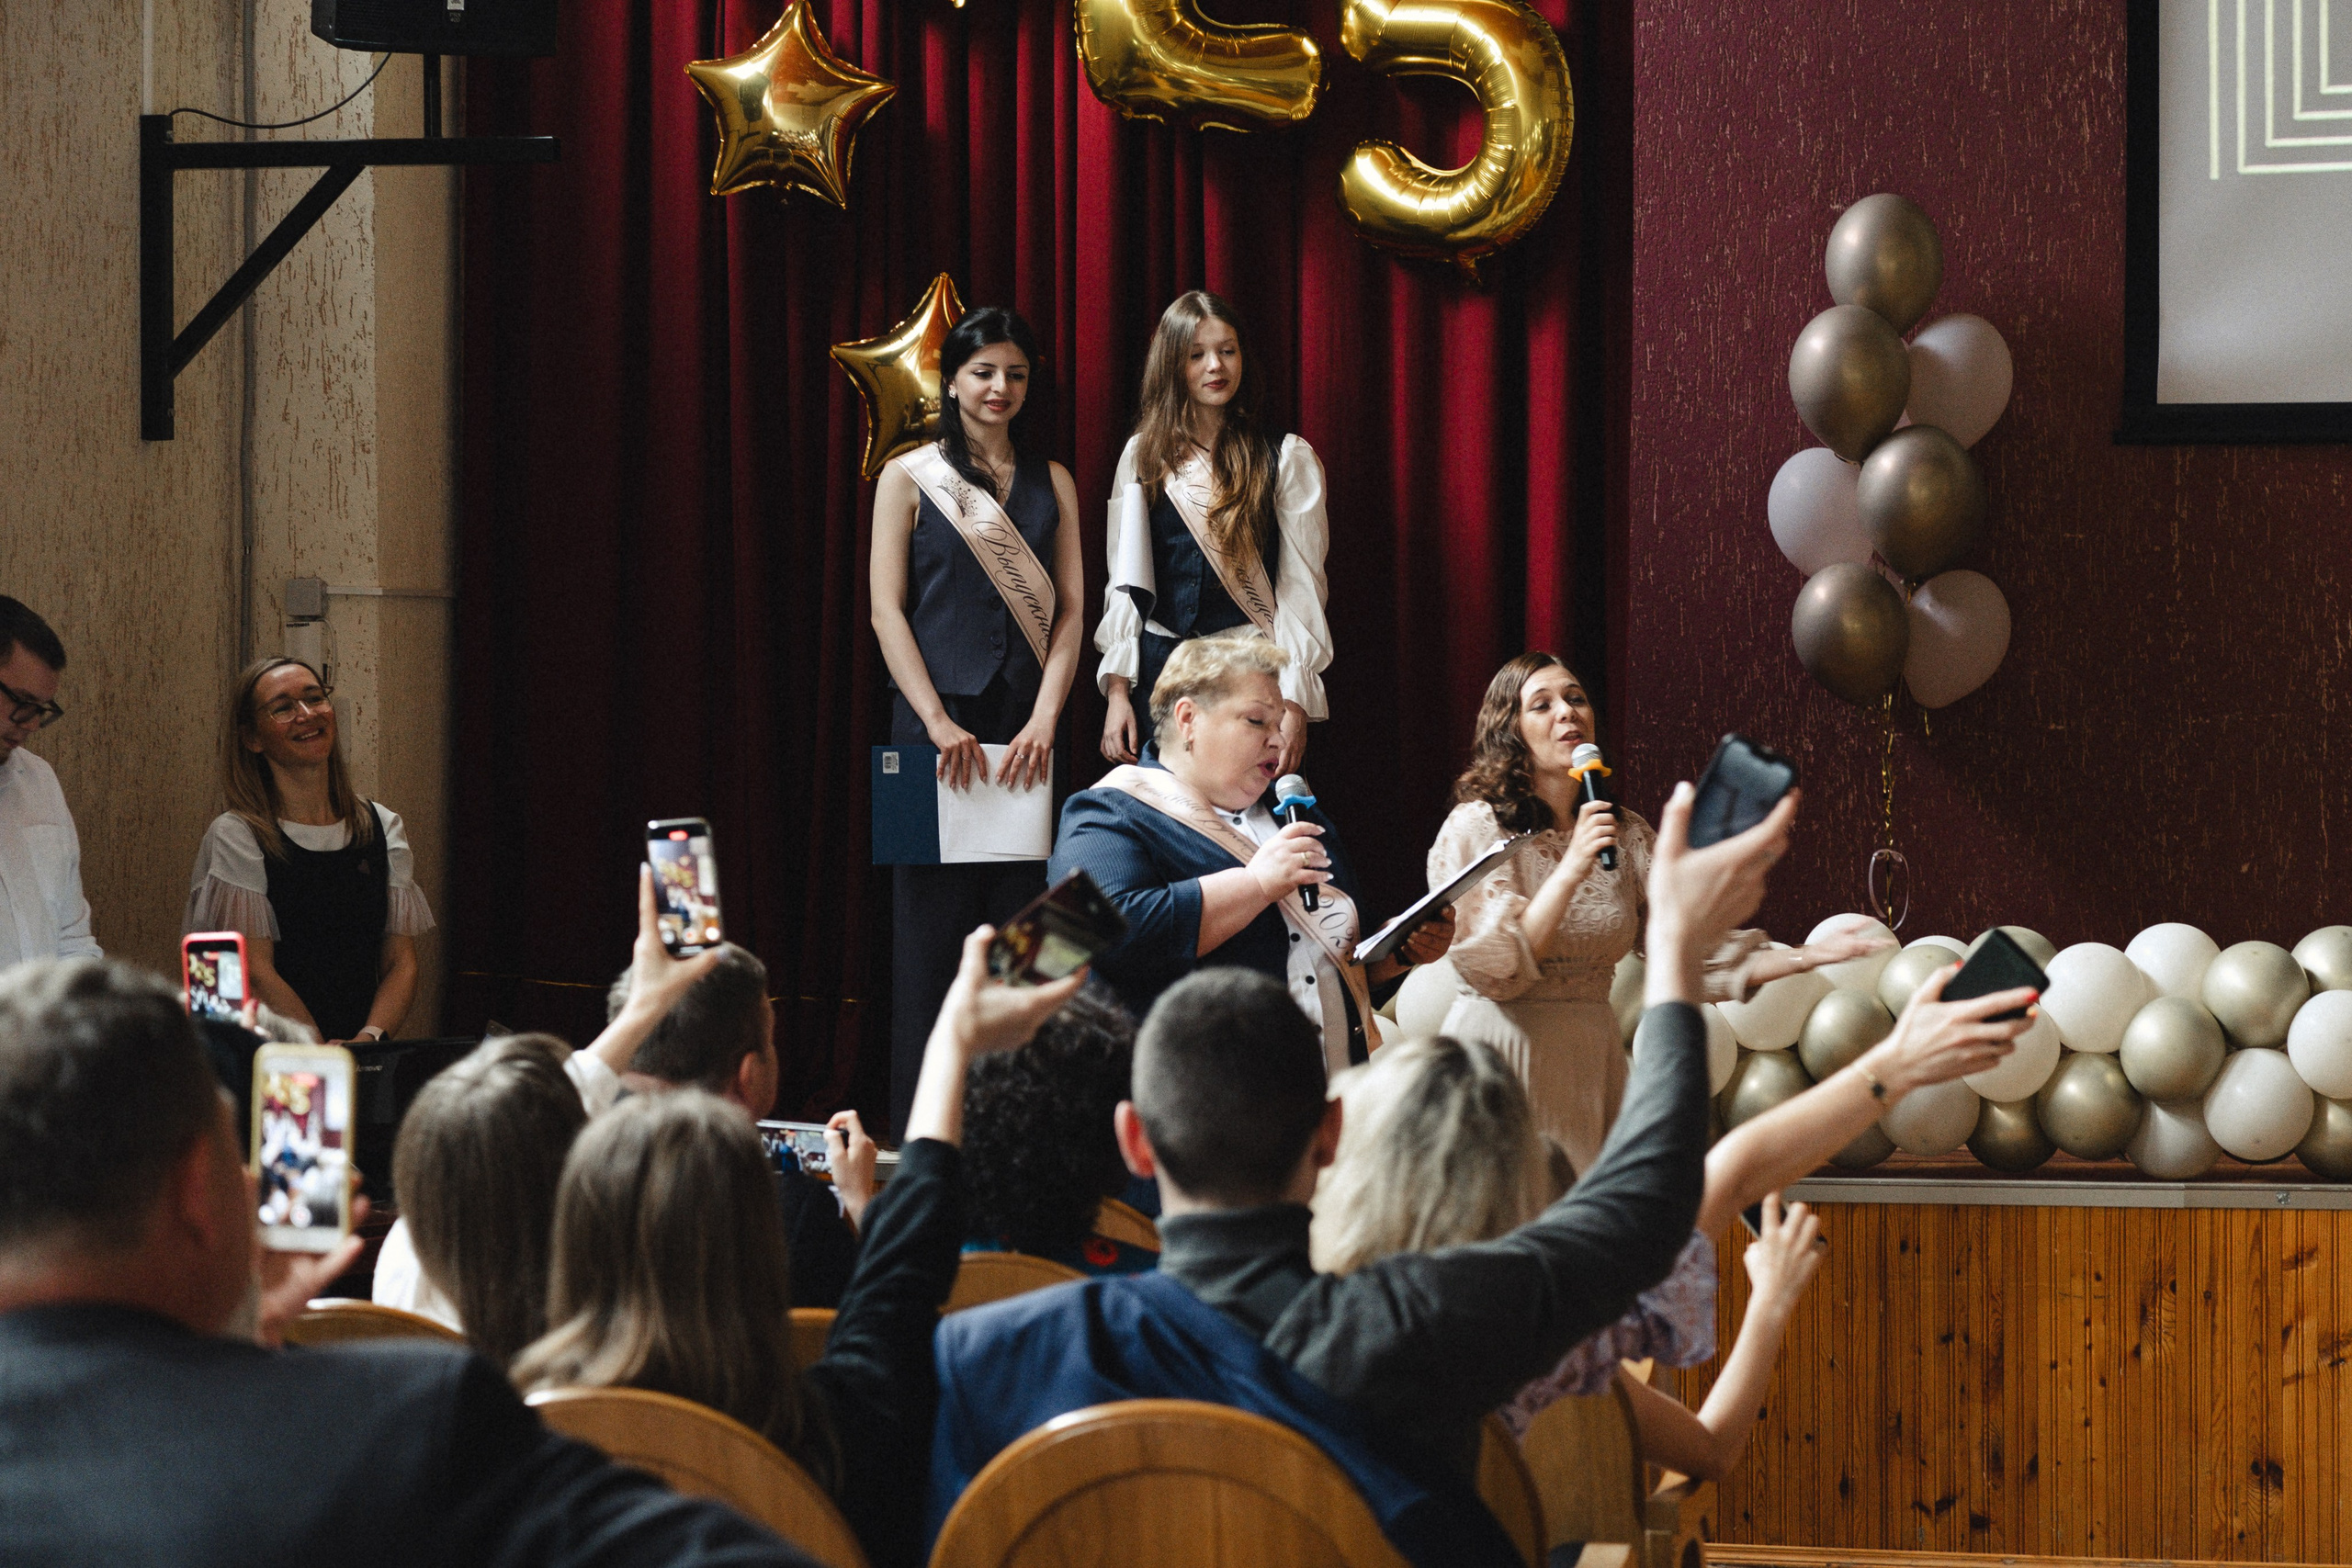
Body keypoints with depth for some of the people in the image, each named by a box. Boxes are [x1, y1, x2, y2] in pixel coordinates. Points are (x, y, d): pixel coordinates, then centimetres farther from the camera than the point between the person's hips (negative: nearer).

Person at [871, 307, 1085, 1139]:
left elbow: (1069, 609, 8)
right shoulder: (909, 477, 4)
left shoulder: (1051, 483, 13)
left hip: (1025, 731, 3)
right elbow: (887, 610, -1)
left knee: (1020, 916, 1)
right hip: (936, 718, -3)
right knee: (933, 920, -4)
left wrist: (1046, 718, -7)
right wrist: (938, 722, -12)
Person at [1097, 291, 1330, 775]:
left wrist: (1294, 704, -9)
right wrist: (1117, 689, 2)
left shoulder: (1286, 458, 2)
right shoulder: (1143, 456, 10)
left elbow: (1301, 585, -2)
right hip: (1160, 675, 2)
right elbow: (1124, 583, 11)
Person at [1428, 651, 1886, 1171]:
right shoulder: (1476, 828, -5)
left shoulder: (1626, 835, 10)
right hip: (1499, 1062, -5)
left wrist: (1807, 956, -3)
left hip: (1591, 1062, 5)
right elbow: (1494, 970, -16)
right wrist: (1571, 870, -22)